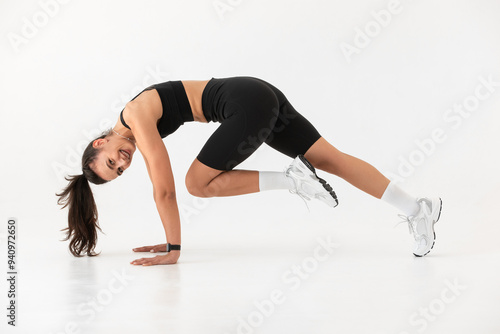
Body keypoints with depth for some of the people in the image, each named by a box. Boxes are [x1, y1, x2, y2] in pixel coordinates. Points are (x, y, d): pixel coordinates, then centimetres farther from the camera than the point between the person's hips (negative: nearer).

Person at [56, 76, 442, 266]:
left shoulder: (137, 115, -9)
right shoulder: (136, 130, 17)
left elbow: (164, 189, -10)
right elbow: (163, 187, 24)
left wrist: (174, 250, -6)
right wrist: (170, 241, 26)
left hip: (247, 105, -9)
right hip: (261, 97, 9)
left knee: (199, 182, -1)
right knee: (331, 159, 4)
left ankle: (292, 178, -8)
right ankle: (417, 207, 1)